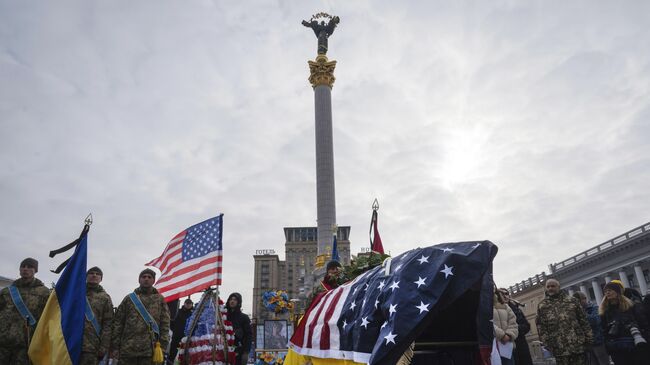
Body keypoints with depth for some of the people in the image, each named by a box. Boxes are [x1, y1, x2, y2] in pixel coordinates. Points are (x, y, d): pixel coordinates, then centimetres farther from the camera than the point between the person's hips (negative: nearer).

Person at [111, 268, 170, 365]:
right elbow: (117, 323, 9)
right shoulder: (129, 298, 13)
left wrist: (162, 347, -5)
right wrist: (115, 347, 1)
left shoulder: (160, 300, 11)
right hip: (127, 349, 1)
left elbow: (165, 324, 5)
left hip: (150, 350, -1)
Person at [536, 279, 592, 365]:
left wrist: (588, 337, 4)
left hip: (578, 344, 1)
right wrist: (546, 342, -6)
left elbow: (583, 320, 9)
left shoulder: (571, 301, 9)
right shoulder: (542, 306, 7)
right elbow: (541, 326, 3)